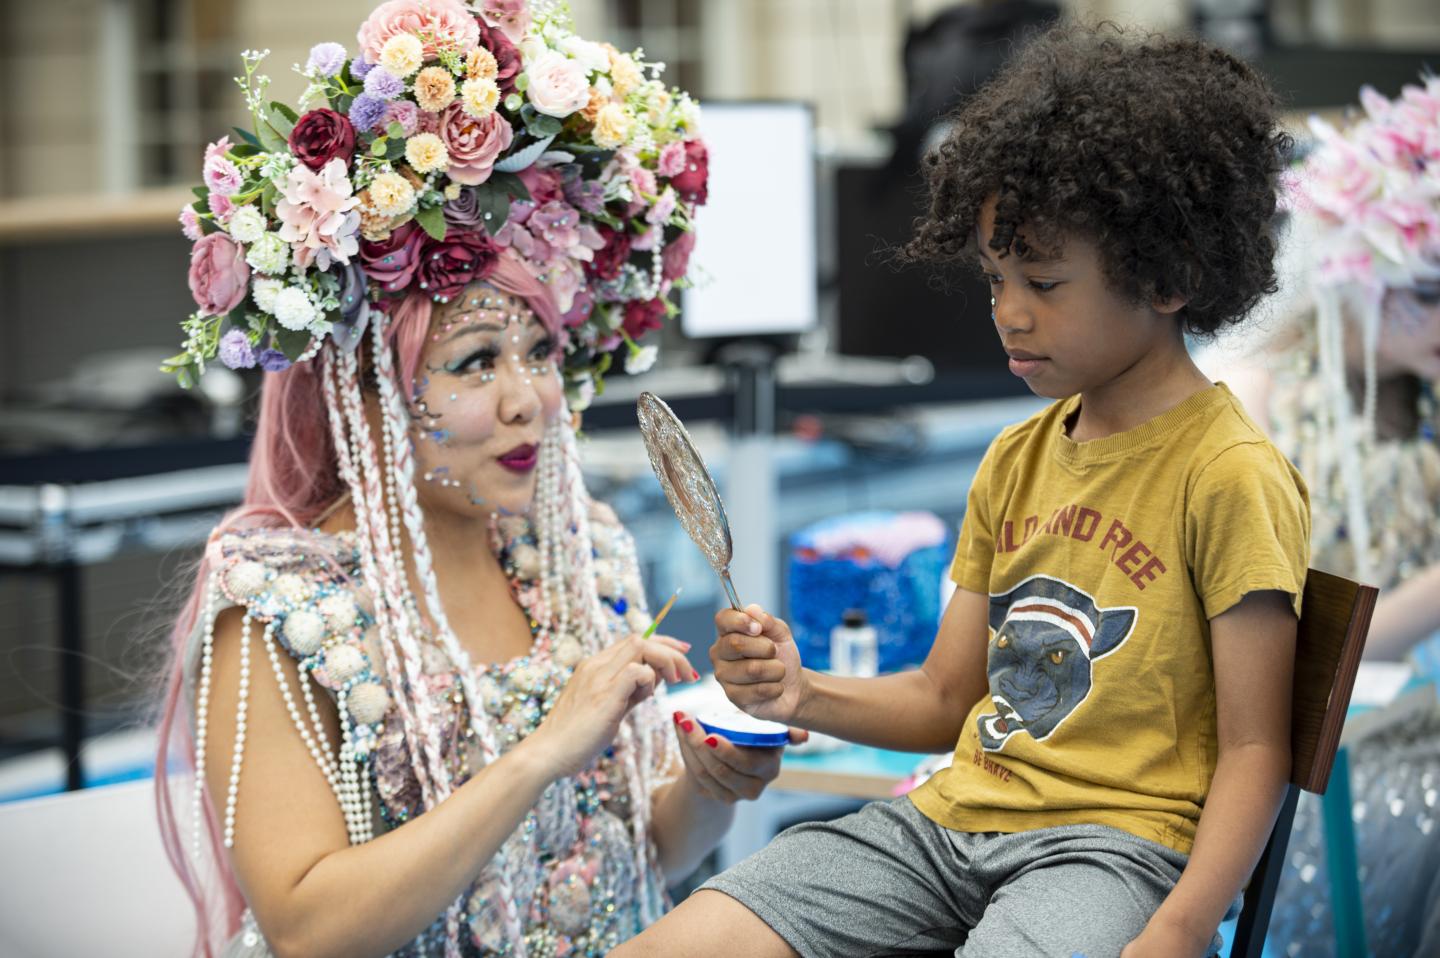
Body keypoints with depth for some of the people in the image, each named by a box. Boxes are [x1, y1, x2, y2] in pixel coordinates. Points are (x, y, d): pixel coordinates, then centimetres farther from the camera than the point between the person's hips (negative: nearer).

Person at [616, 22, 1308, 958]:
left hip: (1114, 837, -6)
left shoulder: (1229, 475, -7)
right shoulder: (1017, 460, 16)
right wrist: (801, 694, 0)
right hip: (952, 815, 6)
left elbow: (1253, 751, -10)